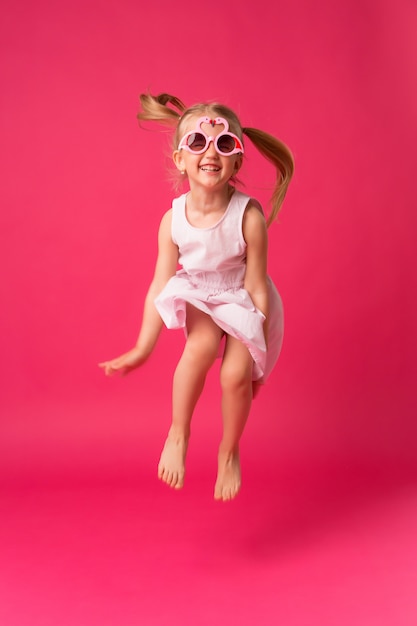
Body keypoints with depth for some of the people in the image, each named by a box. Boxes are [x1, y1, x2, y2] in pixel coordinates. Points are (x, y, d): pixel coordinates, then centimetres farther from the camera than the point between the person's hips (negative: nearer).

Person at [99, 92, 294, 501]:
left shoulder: (248, 216, -26)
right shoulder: (174, 220, -19)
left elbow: (256, 288, -18)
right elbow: (160, 287, -10)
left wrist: (257, 359, -13)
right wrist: (142, 351, -4)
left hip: (244, 302, -1)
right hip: (199, 299, 1)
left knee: (234, 374, -20)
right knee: (203, 344, -30)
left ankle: (229, 453, 10)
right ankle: (178, 434, -7)